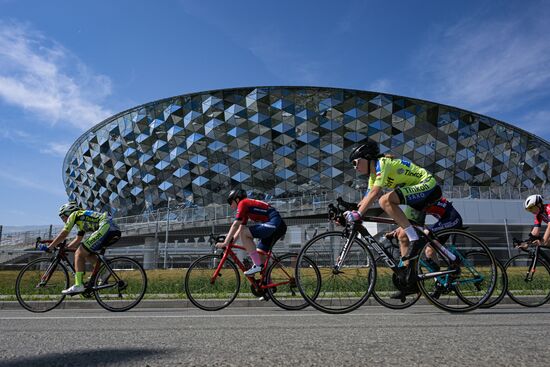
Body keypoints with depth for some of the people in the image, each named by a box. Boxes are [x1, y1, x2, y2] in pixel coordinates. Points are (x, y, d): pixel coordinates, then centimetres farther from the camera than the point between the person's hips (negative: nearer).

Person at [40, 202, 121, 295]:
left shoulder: (74, 214, 10)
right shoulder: (82, 219, 34)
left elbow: (63, 235, 7)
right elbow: (77, 240, 37)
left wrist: (48, 247, 15)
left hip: (105, 227, -9)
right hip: (115, 230, 9)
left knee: (79, 254, -2)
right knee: (87, 253, 22)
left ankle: (78, 285, -7)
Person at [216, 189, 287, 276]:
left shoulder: (243, 203, -3)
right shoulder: (246, 208, 24)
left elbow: (235, 225, -9)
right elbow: (241, 228, 25)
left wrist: (225, 243, -7)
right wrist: (230, 241, 19)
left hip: (274, 223, -10)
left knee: (244, 233, -16)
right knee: (258, 254, 13)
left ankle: (257, 265, -13)